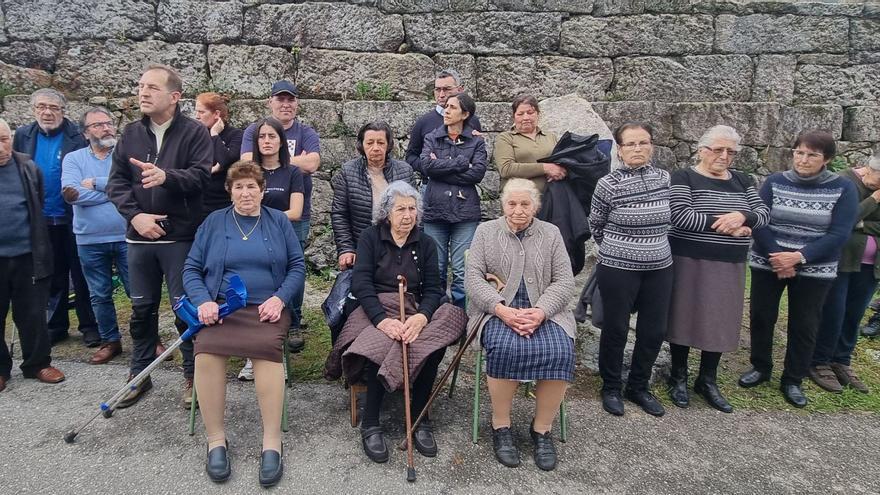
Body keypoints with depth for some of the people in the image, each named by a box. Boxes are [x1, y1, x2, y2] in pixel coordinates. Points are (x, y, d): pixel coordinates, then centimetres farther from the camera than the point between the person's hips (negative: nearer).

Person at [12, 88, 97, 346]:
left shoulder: (77, 137, -7)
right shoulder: (23, 136, 6)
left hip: (73, 219, -4)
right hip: (41, 220, 4)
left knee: (81, 275, 5)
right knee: (52, 276, 14)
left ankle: (89, 326, 15)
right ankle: (56, 325, 26)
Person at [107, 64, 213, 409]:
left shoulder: (195, 132, -4)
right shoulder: (131, 134, 10)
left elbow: (201, 175, -16)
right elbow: (116, 181, 4)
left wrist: (166, 176, -34)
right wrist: (135, 214, -11)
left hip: (181, 237, -4)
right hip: (139, 237, 5)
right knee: (142, 308, 14)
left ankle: (193, 375, 18)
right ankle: (140, 373, 29)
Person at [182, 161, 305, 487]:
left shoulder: (278, 221, 11)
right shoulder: (214, 222, 13)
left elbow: (297, 266, 7)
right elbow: (191, 269, 10)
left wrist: (279, 298, -9)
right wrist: (203, 301, -9)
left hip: (266, 308, -1)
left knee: (267, 346, -34)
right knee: (206, 349, -31)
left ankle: (272, 442, -27)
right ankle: (215, 439, -17)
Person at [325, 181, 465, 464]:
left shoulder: (426, 244, 13)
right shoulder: (370, 238, 6)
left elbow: (433, 289, 4)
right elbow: (361, 284, -7)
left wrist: (421, 317, -20)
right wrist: (383, 320, -24)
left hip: (415, 312, 2)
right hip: (375, 311, -2)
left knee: (432, 344, -31)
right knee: (385, 346, -35)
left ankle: (419, 419, -15)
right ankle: (370, 424, -19)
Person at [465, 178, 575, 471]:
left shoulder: (551, 233, 13)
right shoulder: (485, 232, 10)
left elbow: (564, 280, 5)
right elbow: (473, 277, 0)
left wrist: (540, 311, -14)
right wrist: (502, 309, -16)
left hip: (544, 310, 2)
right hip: (498, 310, -1)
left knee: (560, 351, -28)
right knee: (505, 348, -33)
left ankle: (542, 429, -9)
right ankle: (500, 426, -13)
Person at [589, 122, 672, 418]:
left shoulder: (665, 179, 2)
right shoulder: (609, 184, -11)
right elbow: (595, 226, 3)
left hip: (659, 268, 5)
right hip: (618, 270, -4)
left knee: (654, 331, 11)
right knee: (616, 329, 7)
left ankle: (639, 387, 30)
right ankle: (611, 388, 26)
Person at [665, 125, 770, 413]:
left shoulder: (742, 181, 11)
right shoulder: (684, 178, -6)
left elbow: (764, 213, 4)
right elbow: (679, 215, -19)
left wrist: (742, 216, -18)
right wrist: (725, 226, -19)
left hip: (729, 266, 5)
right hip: (690, 262, -5)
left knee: (720, 321, 10)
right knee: (685, 317, 5)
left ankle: (708, 381, 25)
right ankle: (678, 378, 21)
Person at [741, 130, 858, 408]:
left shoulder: (843, 188, -5)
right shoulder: (775, 182, -2)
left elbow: (839, 234, -12)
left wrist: (799, 257, -22)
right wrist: (777, 258, -19)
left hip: (814, 270, -1)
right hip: (767, 264, 1)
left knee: (804, 325, 7)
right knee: (761, 317, 8)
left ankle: (793, 380, 23)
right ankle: (760, 367, 28)